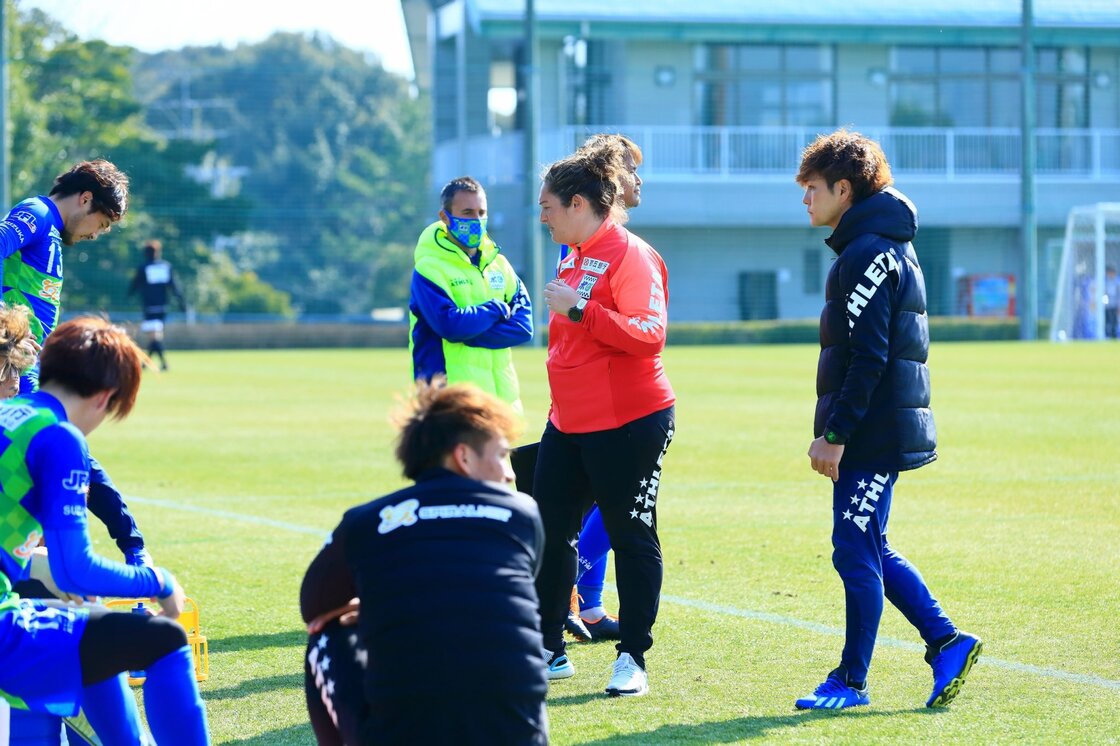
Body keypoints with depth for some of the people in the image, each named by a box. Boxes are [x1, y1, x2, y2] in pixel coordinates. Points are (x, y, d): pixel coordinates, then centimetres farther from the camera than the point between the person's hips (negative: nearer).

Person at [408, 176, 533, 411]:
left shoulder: (498, 264, 12)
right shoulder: (429, 269, -5)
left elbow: (523, 325, 2)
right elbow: (449, 324, -19)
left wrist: (469, 329, -12)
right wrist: (497, 309, -5)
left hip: (503, 396, 6)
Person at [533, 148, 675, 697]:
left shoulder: (631, 256, -13)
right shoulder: (574, 256, 14)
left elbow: (649, 335, -25)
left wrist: (579, 309, -29)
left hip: (627, 425, -9)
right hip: (569, 424, 9)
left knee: (631, 538, 0)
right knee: (547, 531, 9)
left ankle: (632, 658, 8)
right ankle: (548, 650, 18)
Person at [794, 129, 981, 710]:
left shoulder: (868, 254, -15)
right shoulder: (887, 247, 17)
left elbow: (867, 358, -20)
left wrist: (835, 434, -19)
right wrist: (833, 430, 19)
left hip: (872, 436, -10)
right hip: (883, 430, 10)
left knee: (856, 553, -3)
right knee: (869, 551, 15)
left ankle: (851, 681, 4)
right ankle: (946, 641, 15)